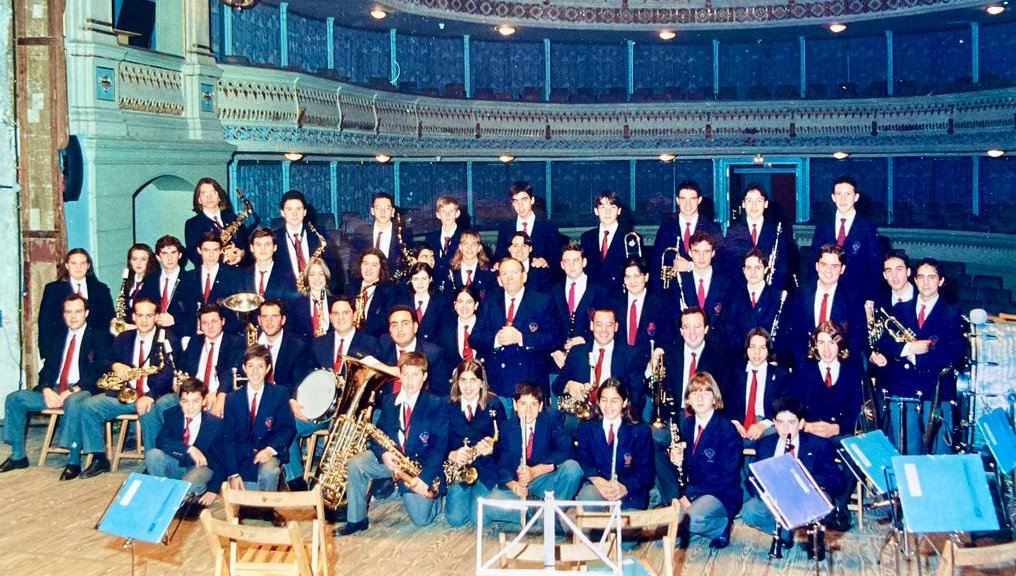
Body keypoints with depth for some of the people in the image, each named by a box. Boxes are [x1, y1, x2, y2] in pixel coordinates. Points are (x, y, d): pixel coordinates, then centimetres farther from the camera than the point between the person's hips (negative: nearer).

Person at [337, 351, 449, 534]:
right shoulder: (389, 401, 5)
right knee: (356, 464, -21)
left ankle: (435, 495, 25)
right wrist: (383, 453, -18)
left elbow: (439, 445, -15)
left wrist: (425, 477, -25)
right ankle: (356, 520, -7)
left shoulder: (436, 405, -10)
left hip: (421, 463, -4)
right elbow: (377, 435, 6)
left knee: (421, 519, -10)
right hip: (391, 457, 4)